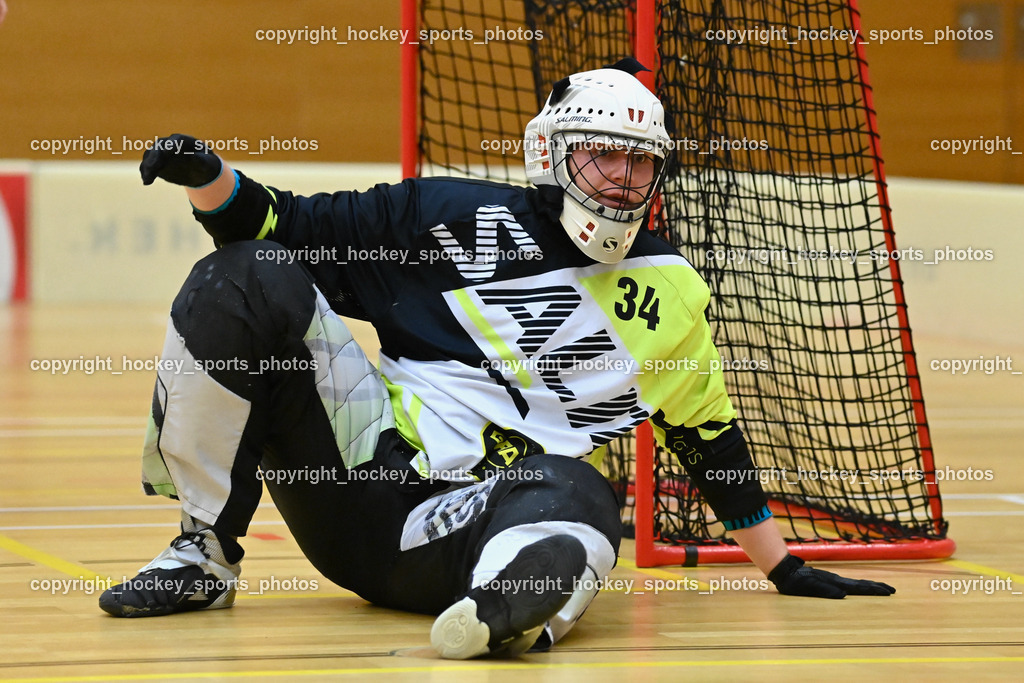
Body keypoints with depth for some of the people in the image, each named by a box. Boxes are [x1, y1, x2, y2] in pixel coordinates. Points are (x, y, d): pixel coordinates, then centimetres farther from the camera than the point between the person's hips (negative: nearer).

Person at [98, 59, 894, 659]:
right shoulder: (457, 216, 6)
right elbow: (288, 231, 6)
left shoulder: (671, 293, 14)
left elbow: (710, 433, 24)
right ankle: (203, 556, -11)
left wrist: (785, 568, 26)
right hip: (367, 460, 1)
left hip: (464, 538, -1)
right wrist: (208, 179, -13)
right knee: (247, 280, -15)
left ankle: (512, 606, -68)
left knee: (579, 499, -35)